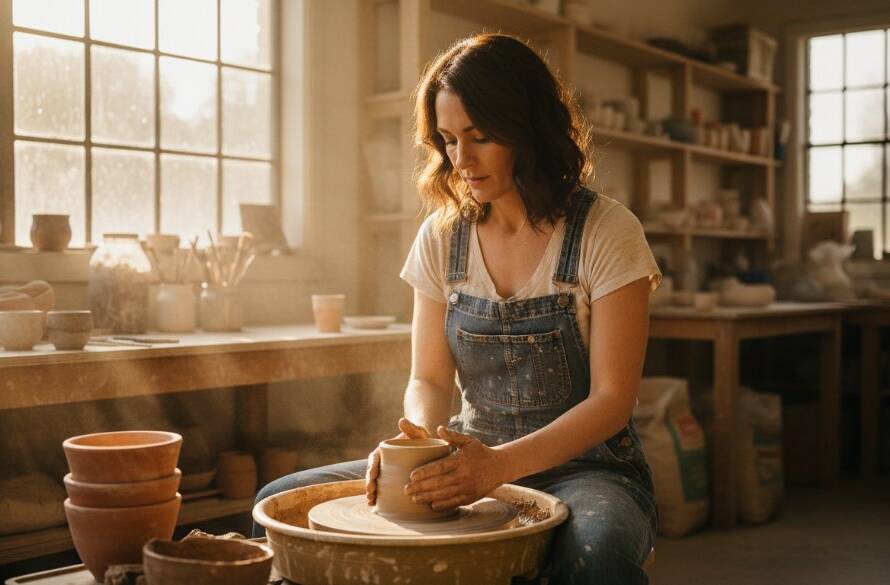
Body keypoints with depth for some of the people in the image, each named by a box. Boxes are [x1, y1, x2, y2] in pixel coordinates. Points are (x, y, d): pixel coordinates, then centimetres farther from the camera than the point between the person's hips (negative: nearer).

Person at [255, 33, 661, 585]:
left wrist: (499, 463, -27)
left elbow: (612, 399, -13)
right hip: (474, 460, 5)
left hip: (582, 465, -4)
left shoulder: (605, 231, -11)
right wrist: (417, 439, -17)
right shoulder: (441, 237, 3)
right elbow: (429, 379, 6)